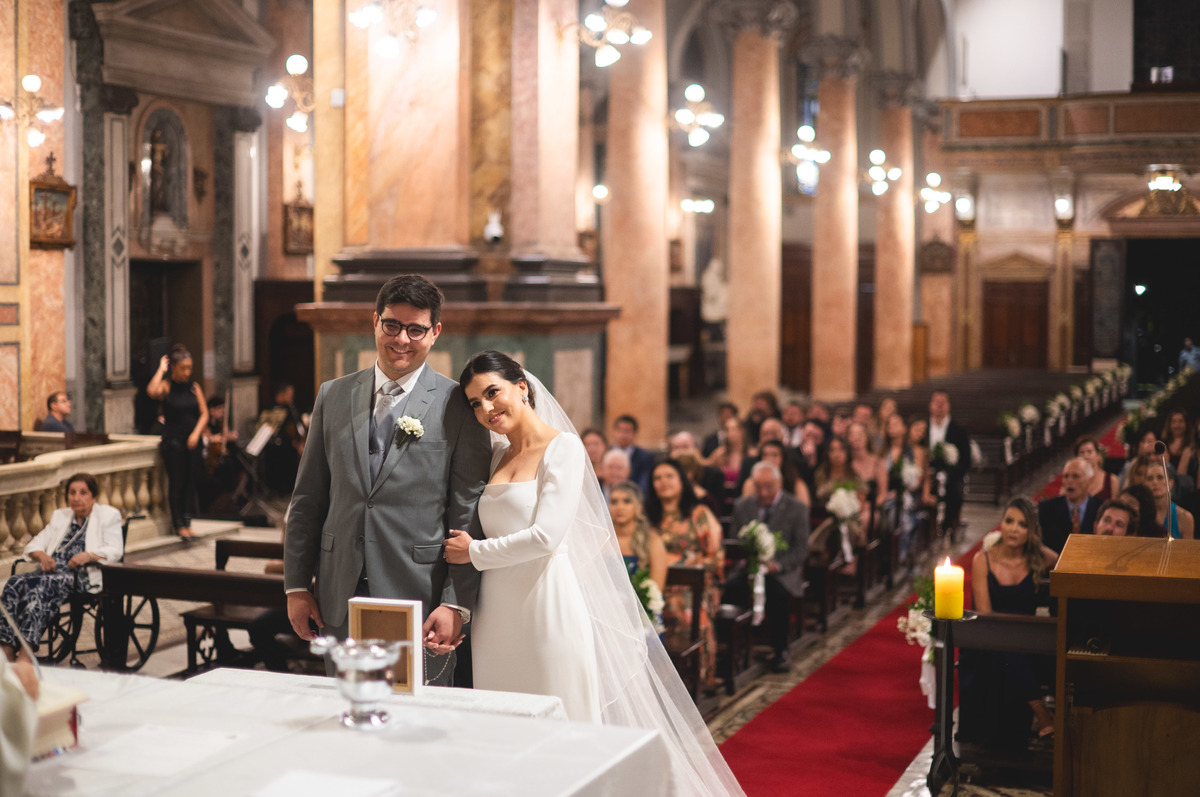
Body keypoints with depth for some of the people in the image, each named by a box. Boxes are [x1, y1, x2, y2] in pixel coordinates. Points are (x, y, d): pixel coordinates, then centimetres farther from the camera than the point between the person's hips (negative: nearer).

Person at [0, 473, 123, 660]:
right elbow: (33, 545, 21)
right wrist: (42, 555, -3)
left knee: (39, 583, -35)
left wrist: (89, 556, -21)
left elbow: (115, 551, -2)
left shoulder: (108, 515, 11)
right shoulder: (60, 516, 27)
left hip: (83, 575, -5)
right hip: (53, 570, 5)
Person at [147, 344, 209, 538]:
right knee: (177, 483, -3)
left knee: (192, 482, 3)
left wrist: (196, 434, -7)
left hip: (193, 442, 4)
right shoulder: (166, 386, -1)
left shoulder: (194, 387, 10)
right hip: (173, 441, -4)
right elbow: (152, 391, -25)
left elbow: (204, 414, 8)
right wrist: (161, 369, -13)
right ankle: (178, 524, 4)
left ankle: (187, 521, 10)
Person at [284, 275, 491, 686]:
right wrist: (297, 585, 7)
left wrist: (456, 604, -12)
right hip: (340, 604, 4)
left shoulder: (458, 406, -3)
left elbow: (468, 516, -5)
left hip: (418, 601, -3)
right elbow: (307, 498, 12)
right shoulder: (334, 396, 9)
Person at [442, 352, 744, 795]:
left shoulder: (562, 447, -5)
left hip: (550, 606, -6)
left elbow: (546, 536, -15)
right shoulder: (497, 456, 15)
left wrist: (475, 552, -5)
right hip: (499, 611, 6)